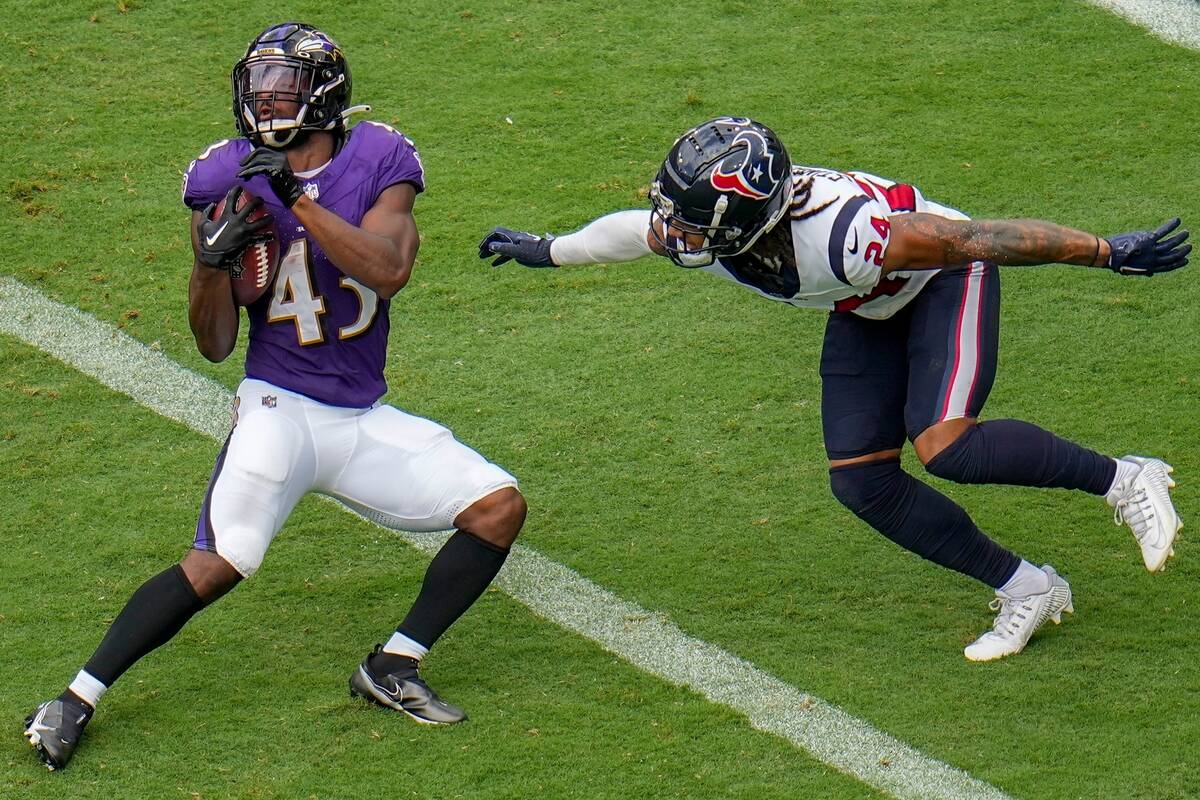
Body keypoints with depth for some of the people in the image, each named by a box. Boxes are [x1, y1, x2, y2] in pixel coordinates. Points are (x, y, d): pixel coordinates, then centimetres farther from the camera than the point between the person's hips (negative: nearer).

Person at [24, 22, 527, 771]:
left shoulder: (380, 164, -2)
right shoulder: (230, 178, -3)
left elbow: (388, 271, -22)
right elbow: (216, 345, -2)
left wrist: (298, 198, -27)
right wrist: (212, 263, -21)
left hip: (364, 419, 3)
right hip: (279, 407, -3)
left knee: (500, 506, -6)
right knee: (217, 564, -22)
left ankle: (392, 667, 3)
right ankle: (76, 700, -15)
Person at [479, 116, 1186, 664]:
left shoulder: (841, 235, -43)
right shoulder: (695, 225, -24)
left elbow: (984, 239, -36)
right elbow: (639, 230, 2)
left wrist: (1109, 254, -30)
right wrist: (544, 251, 17)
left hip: (944, 278, -7)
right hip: (870, 310, 7)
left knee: (943, 446, -27)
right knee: (861, 480, -4)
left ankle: (1122, 479, -5)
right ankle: (1025, 590, 9)